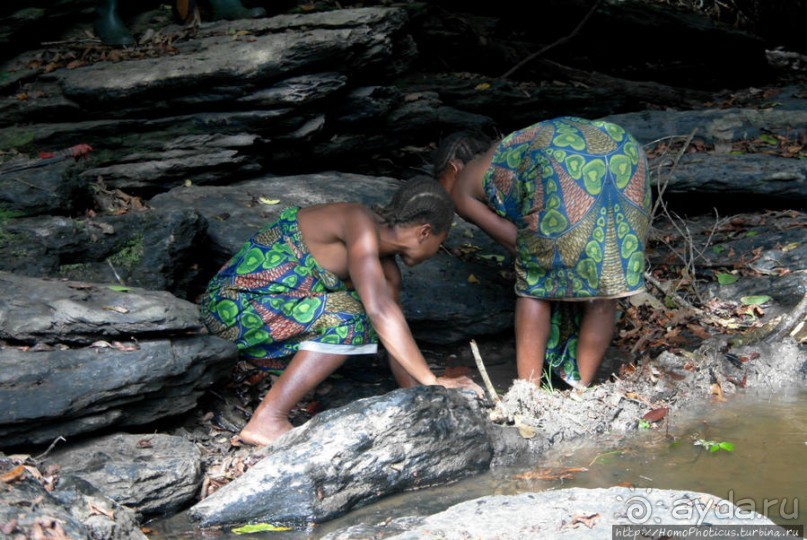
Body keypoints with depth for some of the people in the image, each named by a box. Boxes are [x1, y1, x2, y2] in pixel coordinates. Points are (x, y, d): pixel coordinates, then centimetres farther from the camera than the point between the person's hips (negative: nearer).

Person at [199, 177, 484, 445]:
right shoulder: (360, 223, -19)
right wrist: (432, 381, -27)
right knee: (348, 315, -22)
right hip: (231, 303, -10)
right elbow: (381, 311, -29)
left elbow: (396, 339, 13)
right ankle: (267, 421, -17)